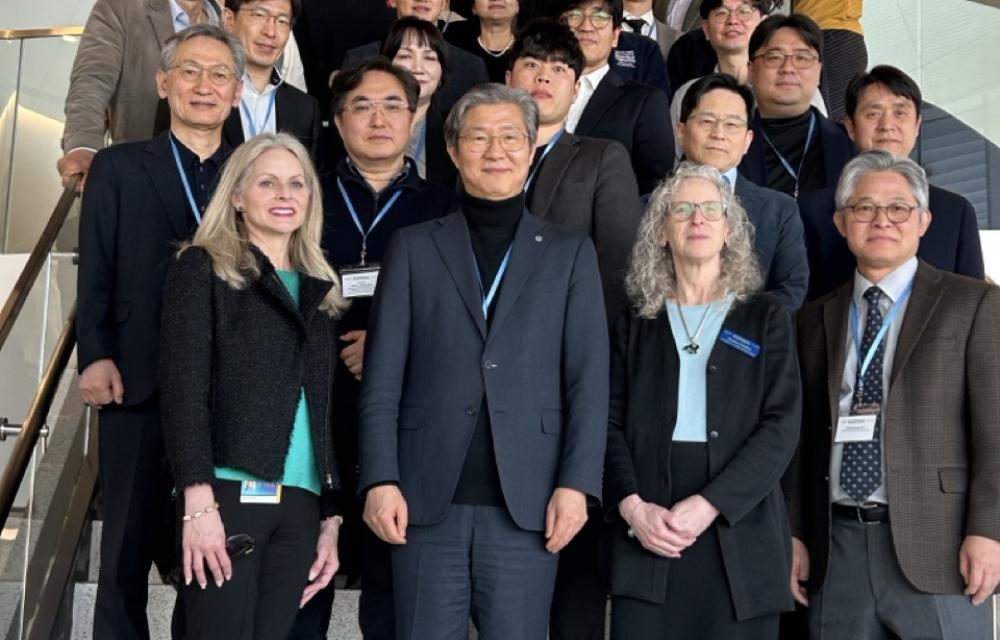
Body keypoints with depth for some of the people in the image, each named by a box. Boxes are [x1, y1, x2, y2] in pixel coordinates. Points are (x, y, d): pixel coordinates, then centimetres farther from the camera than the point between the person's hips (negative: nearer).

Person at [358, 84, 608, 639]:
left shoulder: (570, 253, 11)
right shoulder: (414, 248, 11)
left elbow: (589, 380, 4)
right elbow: (382, 379, 5)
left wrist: (576, 483, -7)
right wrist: (381, 480, -5)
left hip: (527, 503, 0)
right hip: (428, 500, 1)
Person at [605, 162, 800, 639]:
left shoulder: (767, 318, 9)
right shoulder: (635, 324, 14)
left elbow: (781, 425, -2)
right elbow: (610, 424, 5)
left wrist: (710, 504, -14)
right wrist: (632, 506, -13)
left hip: (737, 532, 0)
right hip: (646, 533, 1)